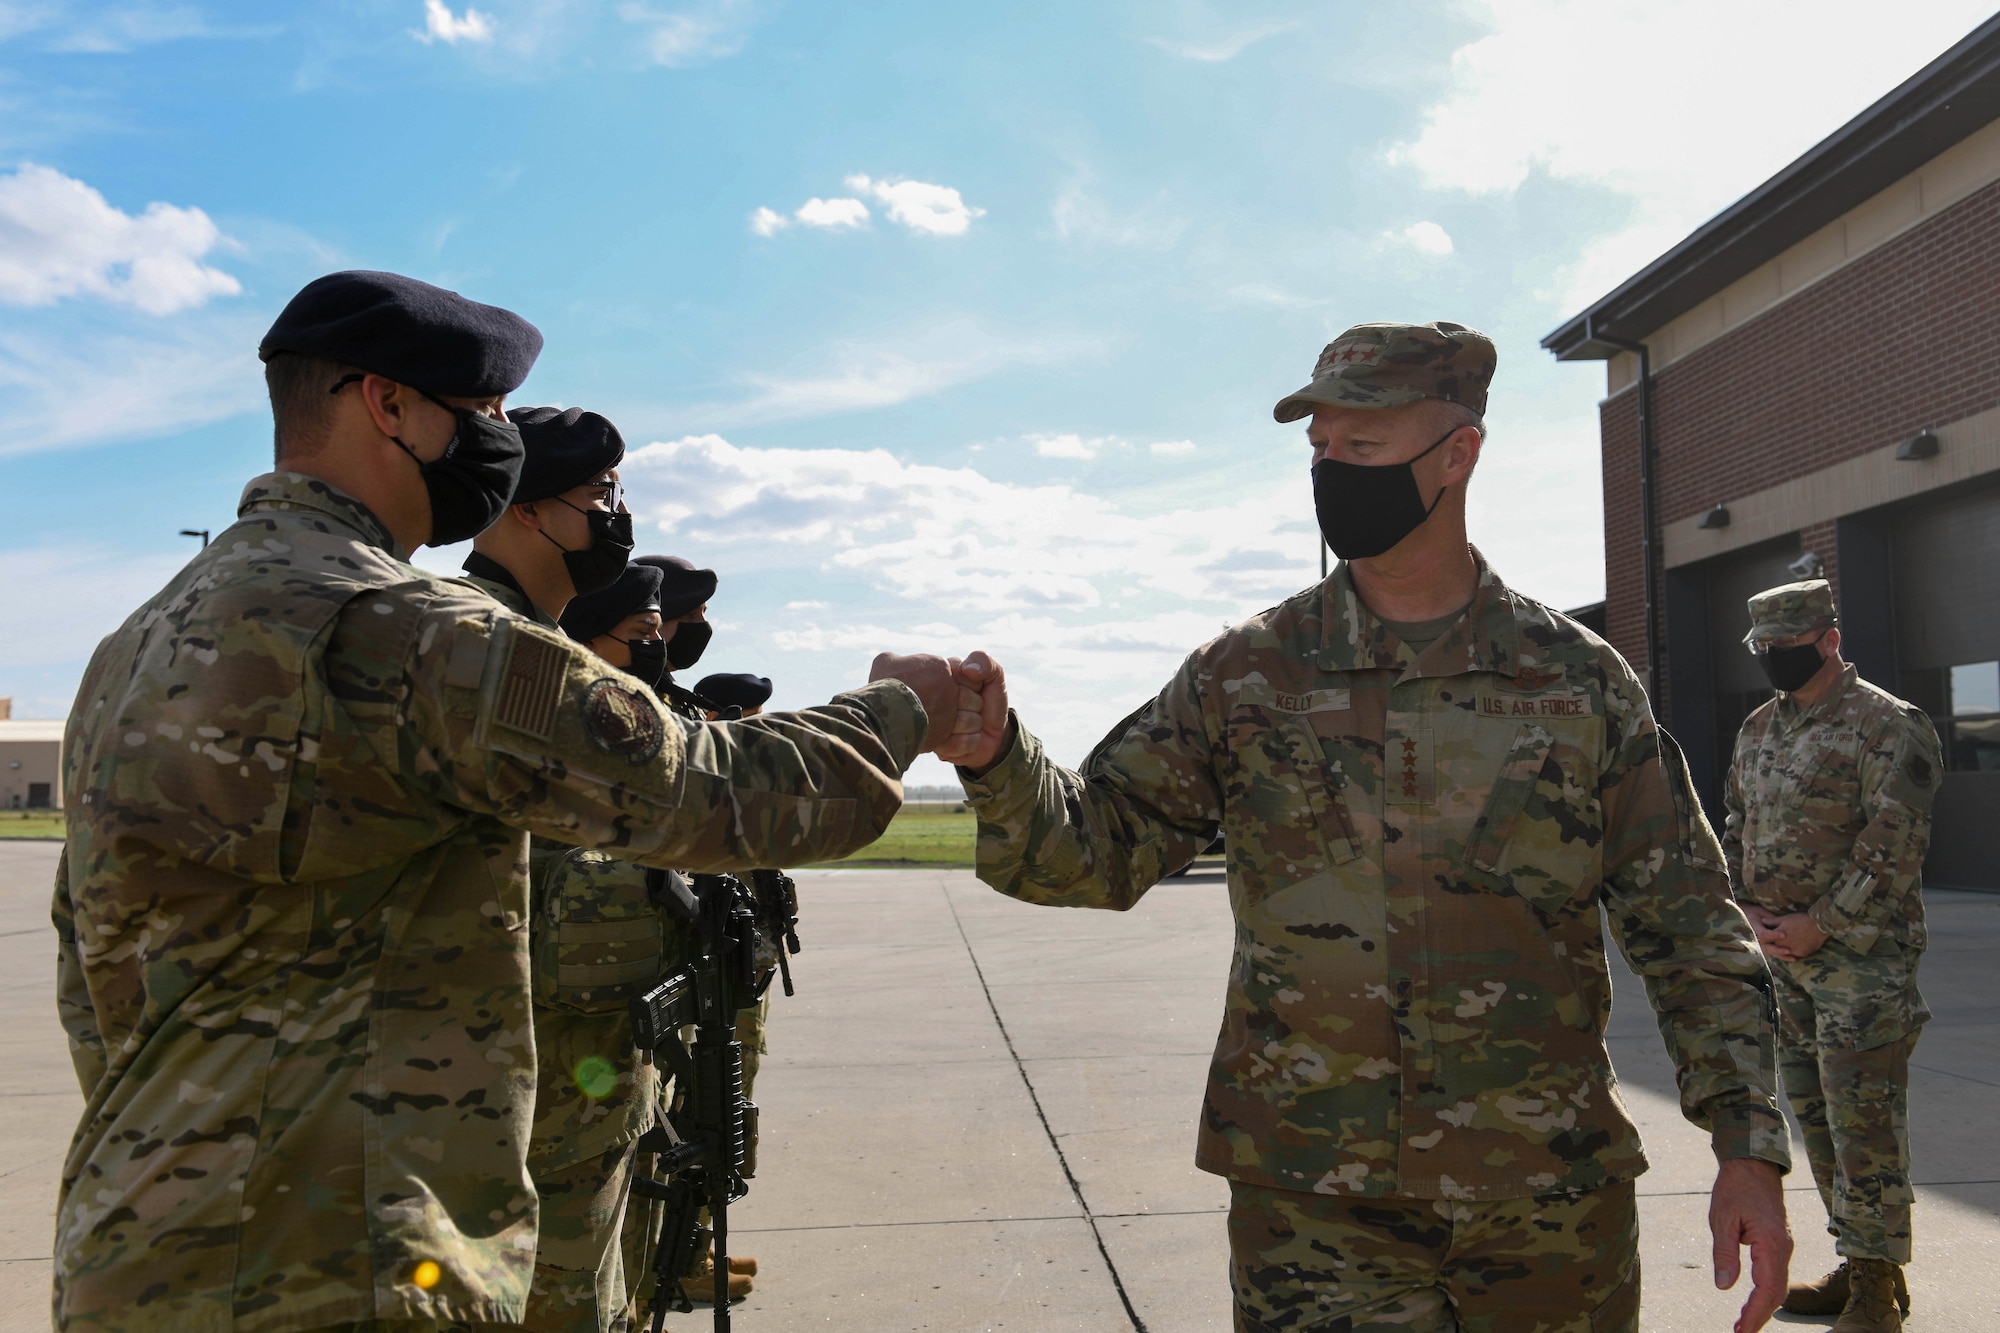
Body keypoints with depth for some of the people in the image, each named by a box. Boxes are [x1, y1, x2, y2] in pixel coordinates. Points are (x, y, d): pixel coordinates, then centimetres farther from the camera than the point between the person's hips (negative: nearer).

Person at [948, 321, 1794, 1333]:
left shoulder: (1582, 681, 0)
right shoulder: (1249, 674, -1)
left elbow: (1689, 931, 4)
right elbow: (1093, 850, -3)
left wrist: (1747, 1144, -3)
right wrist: (995, 758, -21)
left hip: (1554, 1201, 2)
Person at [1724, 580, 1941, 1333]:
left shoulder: (1889, 727, -10)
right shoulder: (1757, 730, 13)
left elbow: (1894, 852, -16)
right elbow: (1735, 830, 18)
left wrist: (1818, 926, -17)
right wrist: (1748, 911, 3)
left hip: (1861, 954, -8)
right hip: (1780, 955, 8)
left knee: (1864, 1118, -4)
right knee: (1813, 1113, 14)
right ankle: (1857, 1264, 28)